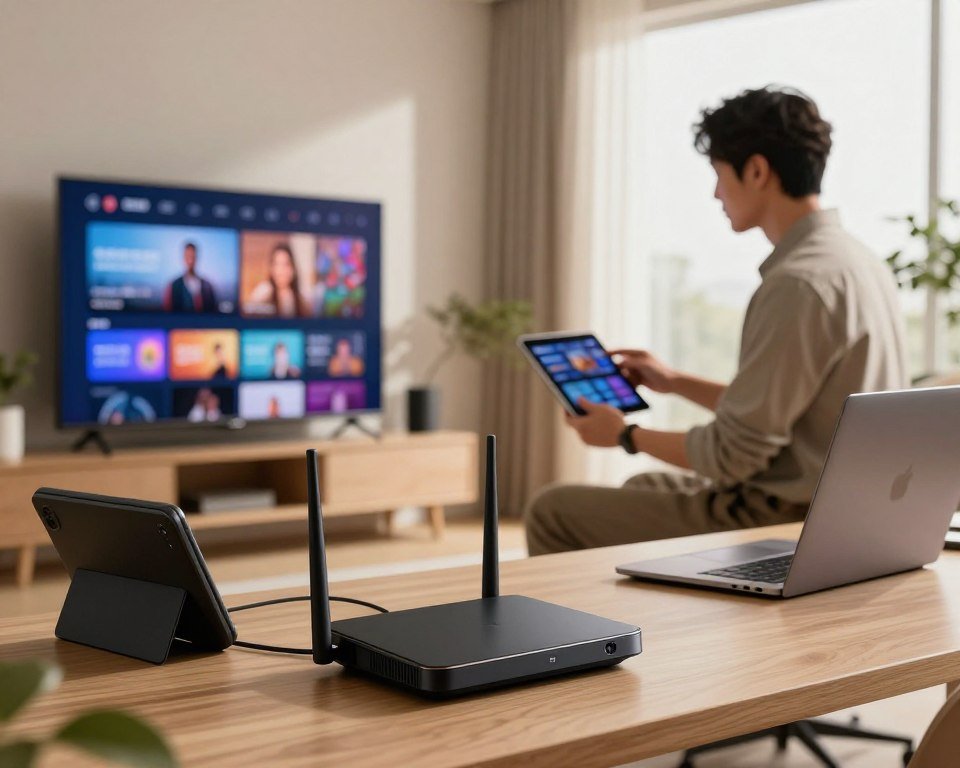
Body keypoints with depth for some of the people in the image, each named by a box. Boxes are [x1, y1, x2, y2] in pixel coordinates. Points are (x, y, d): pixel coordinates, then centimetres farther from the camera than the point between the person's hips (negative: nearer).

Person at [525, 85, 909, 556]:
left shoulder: (797, 284, -23)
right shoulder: (859, 263, 8)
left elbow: (732, 455, -21)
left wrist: (626, 436, -5)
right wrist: (676, 383, 19)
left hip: (781, 521, -10)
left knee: (553, 513, -2)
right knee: (643, 487, 32)